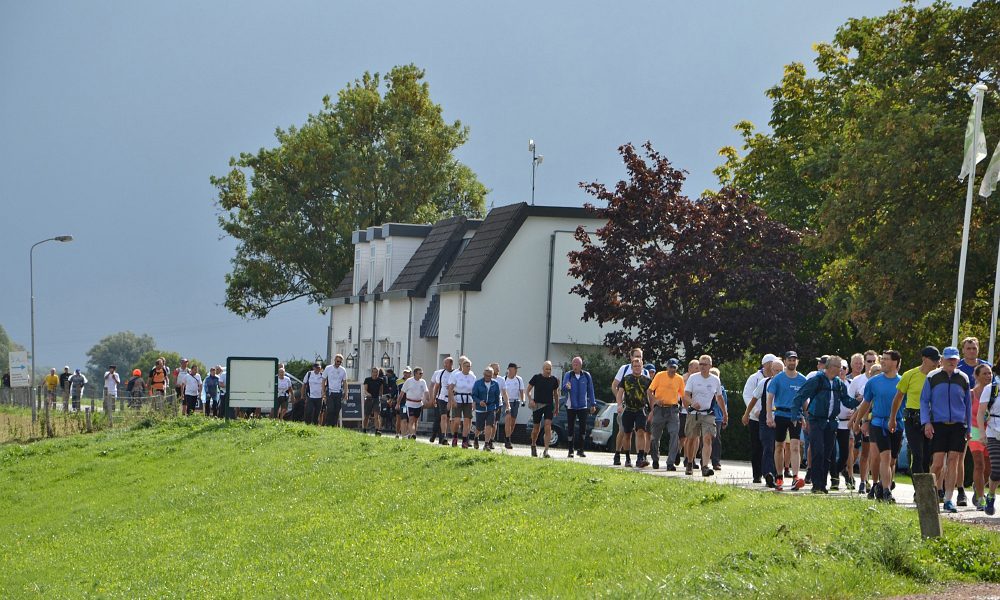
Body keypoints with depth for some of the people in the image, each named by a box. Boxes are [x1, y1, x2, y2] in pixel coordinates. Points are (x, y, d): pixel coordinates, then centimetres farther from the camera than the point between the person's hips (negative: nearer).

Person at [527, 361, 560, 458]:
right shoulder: (536, 377, -1)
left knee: (548, 426, -14)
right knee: (536, 428, 8)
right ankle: (533, 446, 35)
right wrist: (530, 400, -15)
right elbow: (528, 390, 3)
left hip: (549, 405, 1)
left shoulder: (554, 380, 6)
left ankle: (546, 451, -18)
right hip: (537, 405, -1)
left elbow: (555, 393, 17)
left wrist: (557, 407, 18)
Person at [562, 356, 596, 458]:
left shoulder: (586, 376, 4)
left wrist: (593, 404, 8)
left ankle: (580, 449, 7)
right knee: (571, 428, 1)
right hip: (571, 406, -1)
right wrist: (566, 387, -35)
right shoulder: (568, 375, 0)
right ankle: (571, 451, 8)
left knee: (583, 427, -3)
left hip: (583, 406, 1)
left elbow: (590, 391, 10)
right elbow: (564, 389, -11)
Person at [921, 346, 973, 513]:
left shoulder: (963, 379, 9)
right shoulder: (932, 377, 4)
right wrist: (926, 422, -5)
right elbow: (924, 401, 7)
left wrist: (968, 428, 14)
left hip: (958, 425, 2)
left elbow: (968, 404, 16)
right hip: (938, 425, -2)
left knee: (953, 462, -3)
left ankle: (948, 500, 1)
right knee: (938, 463, -7)